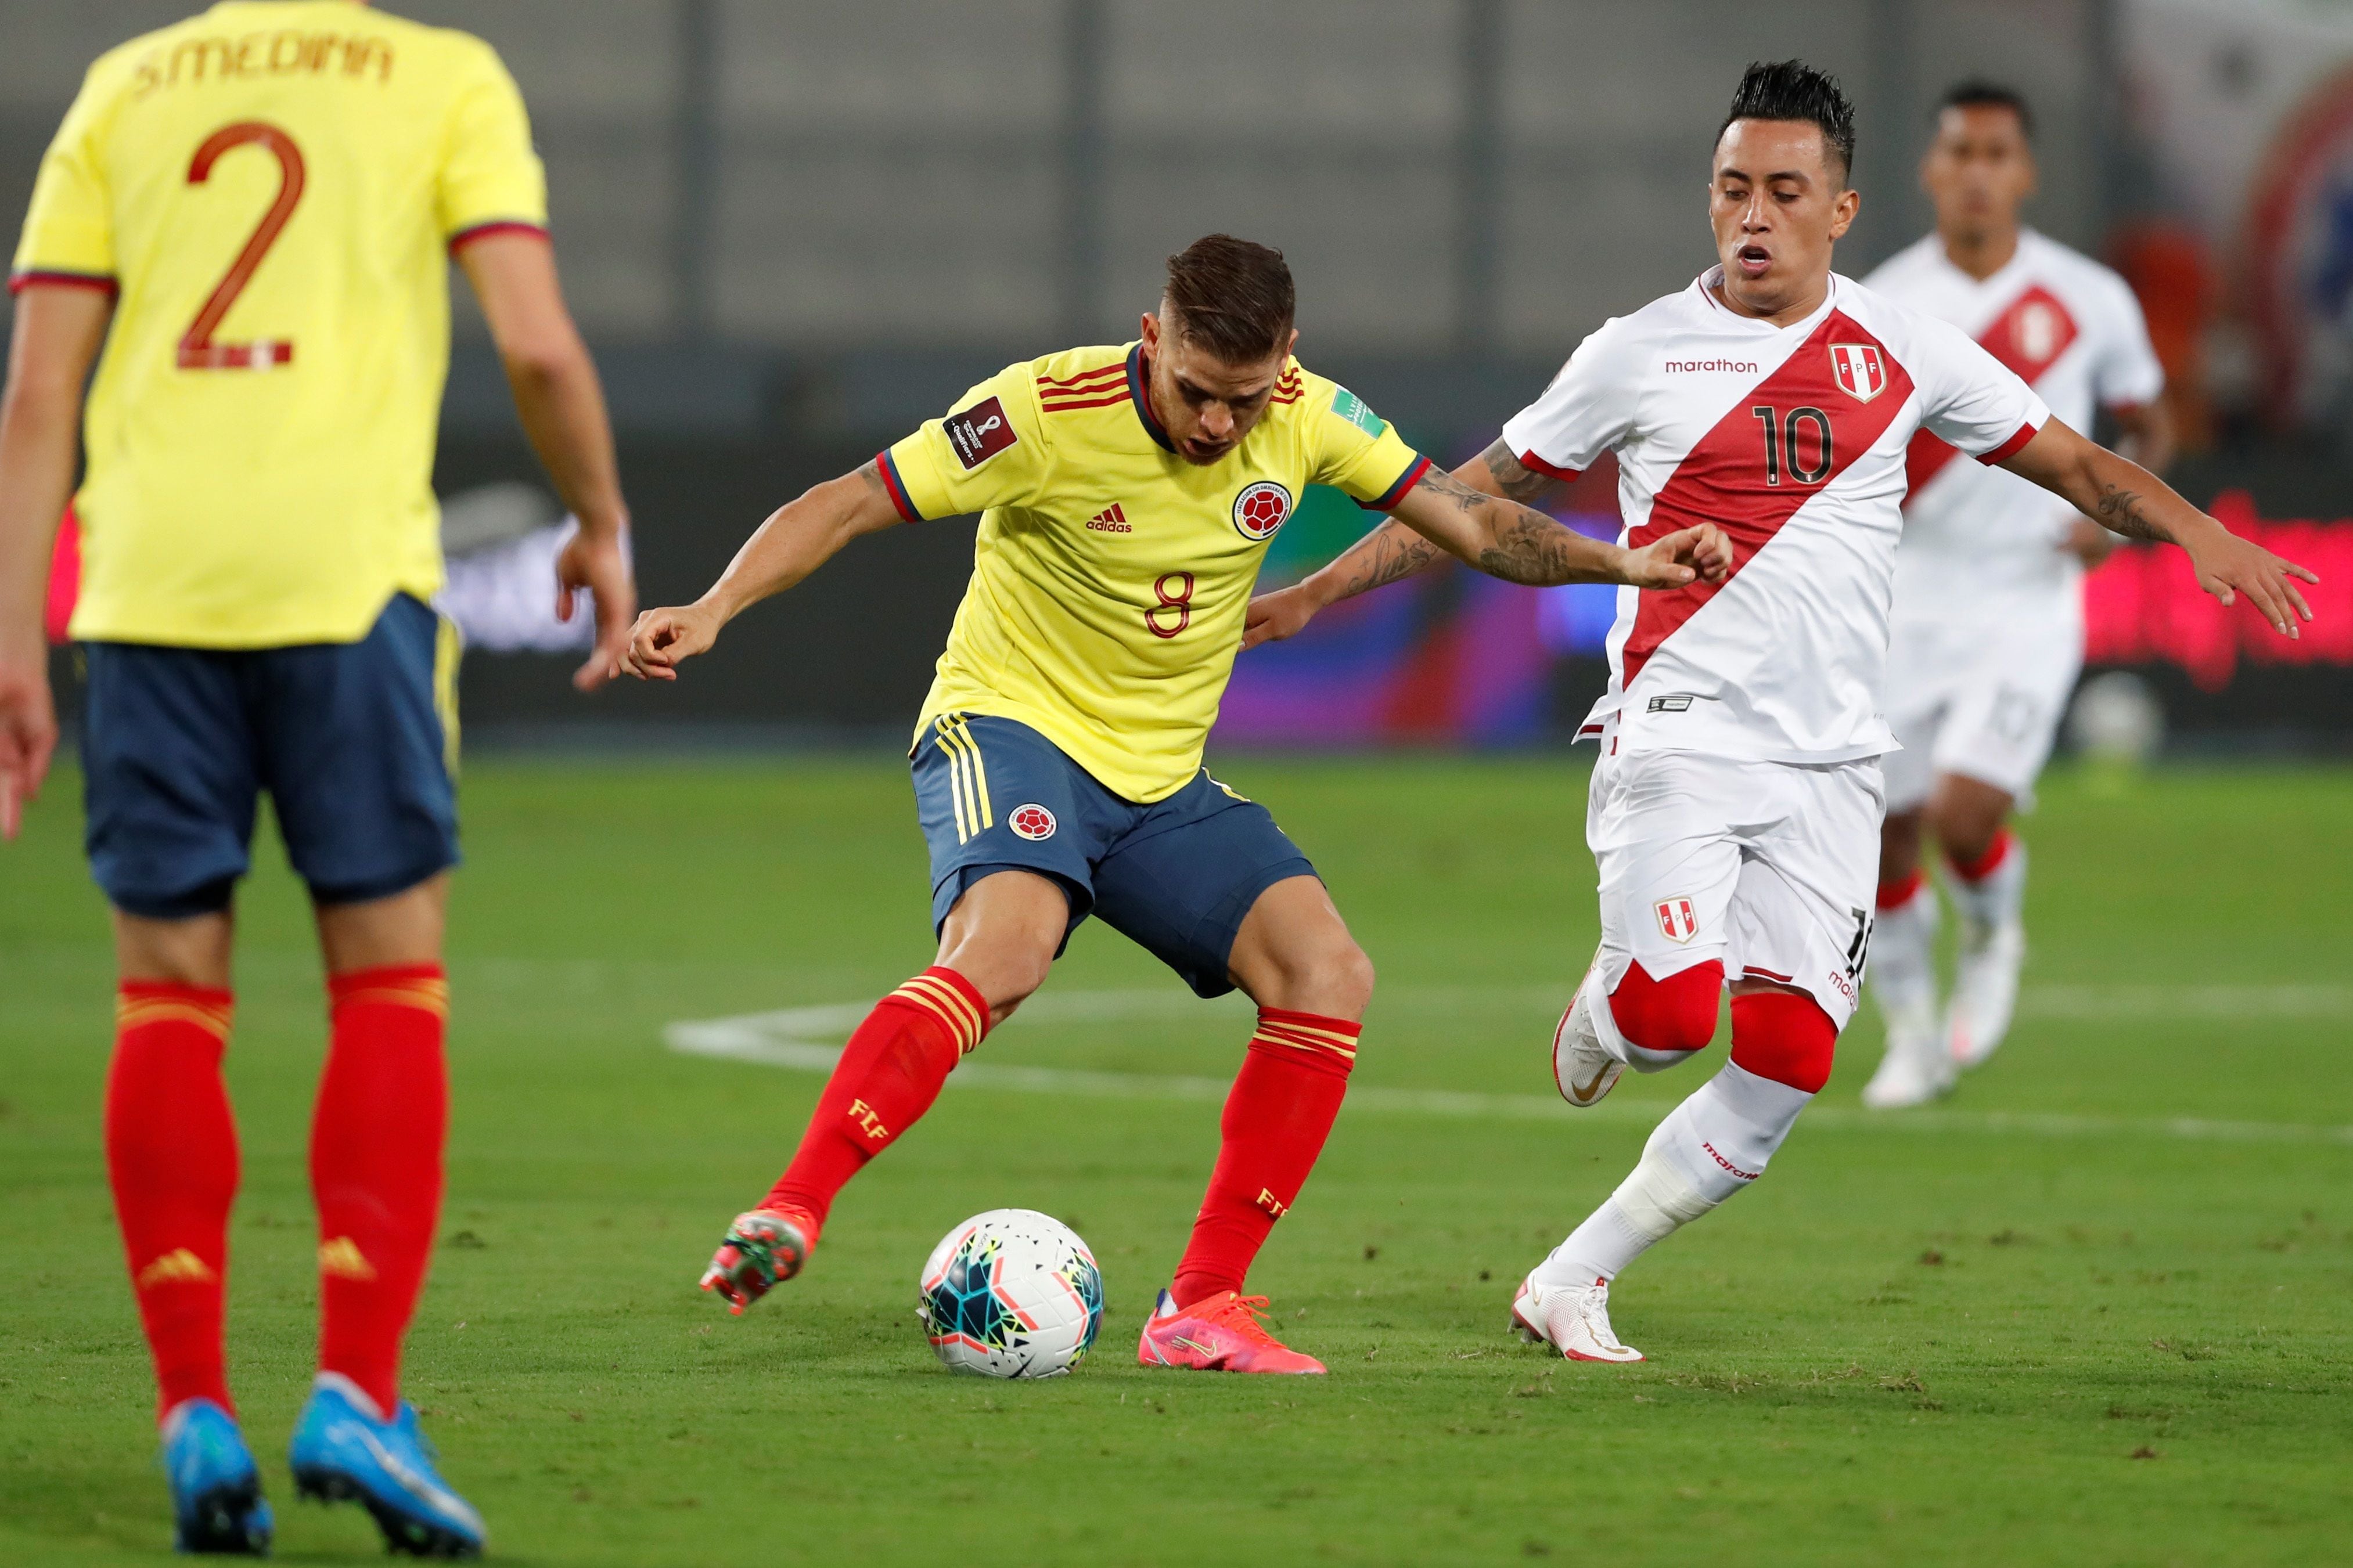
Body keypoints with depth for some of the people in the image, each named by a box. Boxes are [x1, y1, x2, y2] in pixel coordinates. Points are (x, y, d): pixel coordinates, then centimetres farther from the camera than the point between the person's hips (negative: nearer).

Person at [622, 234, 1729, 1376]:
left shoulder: (1308, 419, -4)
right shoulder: (1047, 412, -19)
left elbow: (1471, 524, 5)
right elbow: (847, 507, -15)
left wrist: (1621, 564, -10)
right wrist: (711, 611, -27)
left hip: (1163, 779, 6)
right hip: (1010, 725, -6)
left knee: (1327, 973, -12)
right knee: (1006, 944, -35)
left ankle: (1201, 1307, -8)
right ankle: (786, 1216, -39)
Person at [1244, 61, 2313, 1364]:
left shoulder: (1902, 352, 8)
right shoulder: (1640, 352, 3)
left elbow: (2069, 461, 14)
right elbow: (1481, 495, 11)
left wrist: (2198, 533, -3)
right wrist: (1315, 592, 8)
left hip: (1830, 766, 3)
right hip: (1677, 738, -3)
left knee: (1784, 1071, -8)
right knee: (1672, 1011, -24)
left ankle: (1571, 1282, 6)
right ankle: (1601, 1007, 14)